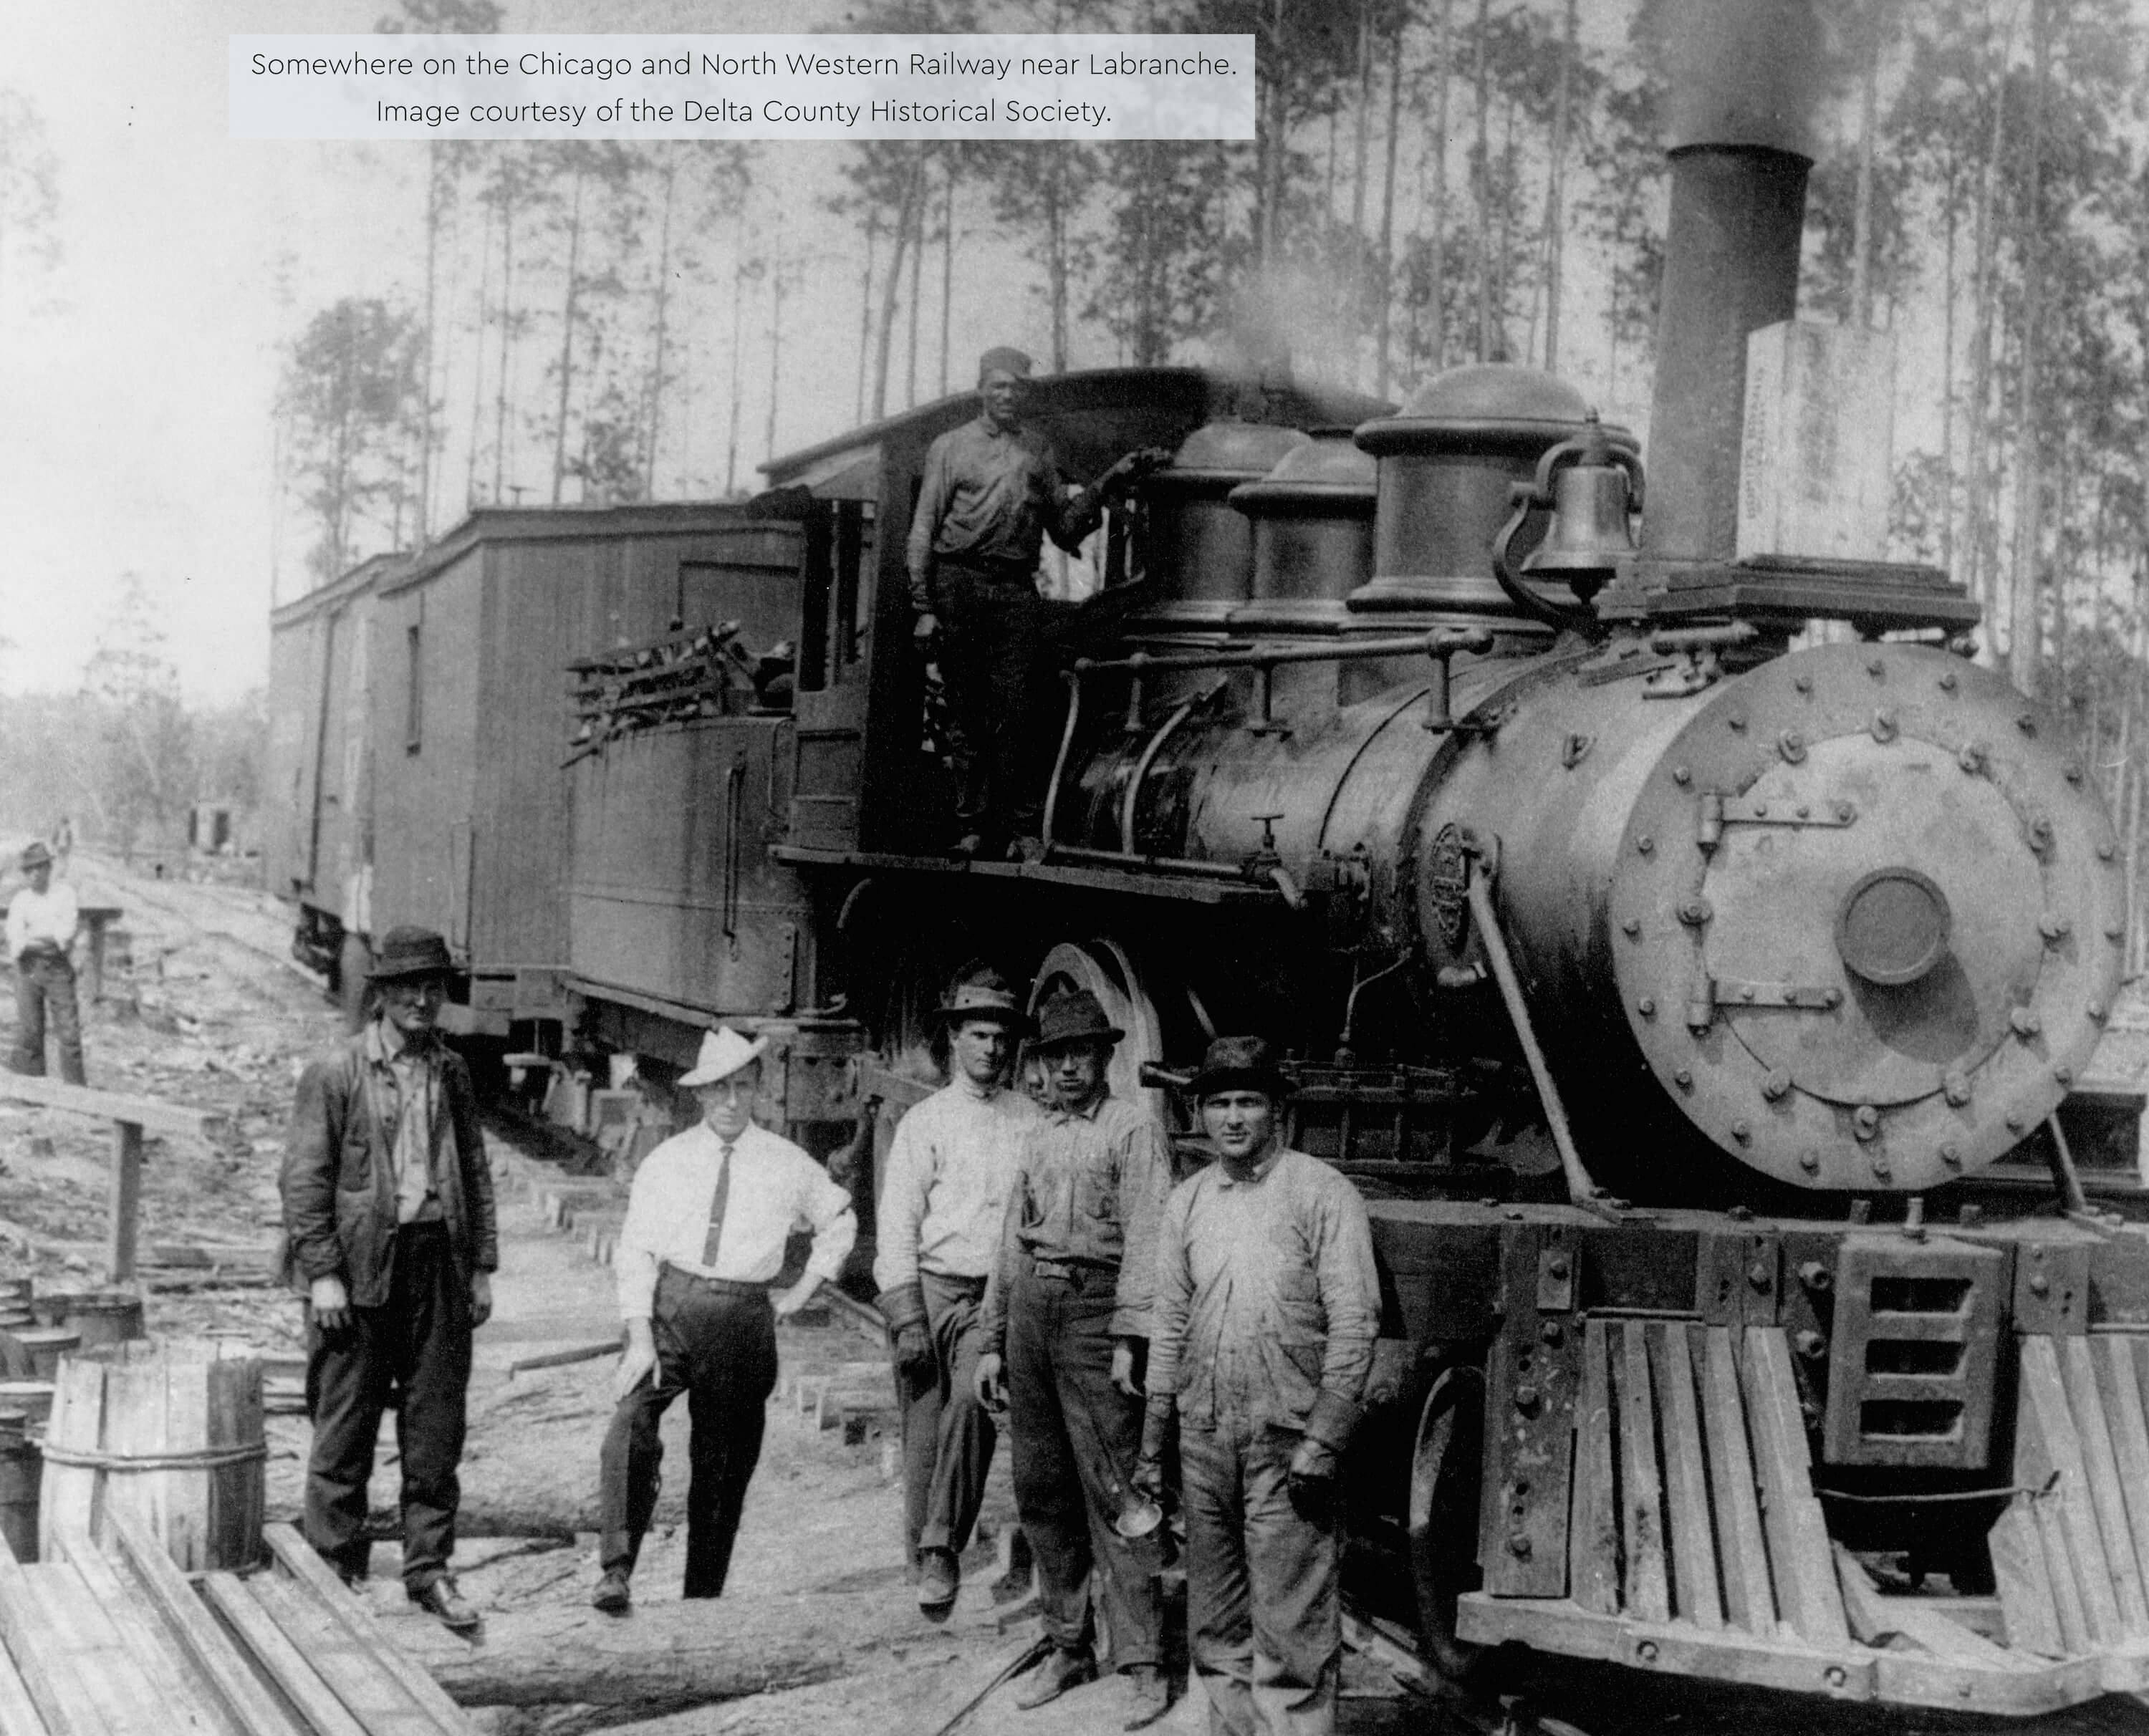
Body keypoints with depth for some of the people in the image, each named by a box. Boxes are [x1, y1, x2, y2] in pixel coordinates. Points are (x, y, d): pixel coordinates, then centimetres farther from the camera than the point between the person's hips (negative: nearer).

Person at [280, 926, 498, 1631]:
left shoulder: (452, 1072, 11)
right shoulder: (335, 1072, -3)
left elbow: (475, 1172, 15)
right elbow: (304, 1177, -6)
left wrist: (483, 1265, 10)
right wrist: (321, 1272, -12)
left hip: (439, 1260, 4)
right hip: (361, 1264, -4)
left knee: (436, 1427, 7)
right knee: (345, 1429, 3)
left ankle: (429, 1568, 16)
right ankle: (337, 1572, 13)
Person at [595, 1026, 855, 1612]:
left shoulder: (787, 1164, 7)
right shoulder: (666, 1162, 2)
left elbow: (840, 1221, 23)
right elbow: (635, 1251, -3)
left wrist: (803, 1290, 14)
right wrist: (640, 1339, -13)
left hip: (745, 1318, 1)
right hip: (668, 1307, -1)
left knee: (724, 1465, 5)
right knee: (632, 1425, -23)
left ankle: (703, 1602, 15)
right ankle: (617, 1571, -21)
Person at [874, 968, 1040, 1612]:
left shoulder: (1031, 1122, 9)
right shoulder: (924, 1121, 7)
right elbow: (897, 1226, 3)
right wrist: (907, 1320, -6)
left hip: (999, 1294, 0)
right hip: (931, 1287, 0)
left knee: (971, 1398, -22)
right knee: (923, 1432, 0)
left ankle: (944, 1547, -15)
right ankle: (923, 1559, 11)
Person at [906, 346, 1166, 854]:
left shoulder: (1038, 451, 18)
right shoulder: (950, 447, 10)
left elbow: (1065, 530, 17)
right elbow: (923, 531, 6)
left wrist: (1109, 482, 5)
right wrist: (924, 607, -2)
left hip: (1018, 589, 1)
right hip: (960, 584, -1)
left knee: (1012, 711, -6)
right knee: (966, 712, 1)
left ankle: (1022, 827, -6)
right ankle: (972, 825, 5)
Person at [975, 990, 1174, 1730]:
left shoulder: (1133, 1128, -2)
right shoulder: (1037, 1138, 18)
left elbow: (1145, 1239, -9)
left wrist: (1128, 1338, -17)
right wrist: (993, 1342, 17)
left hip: (1094, 1309, -6)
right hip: (1029, 1308, 7)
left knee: (1112, 1490, -9)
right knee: (1040, 1487, 8)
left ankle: (1141, 1662, -6)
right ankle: (1066, 1646, 18)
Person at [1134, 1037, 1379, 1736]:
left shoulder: (1322, 1194, -4)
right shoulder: (1186, 1202, 11)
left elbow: (1353, 1325, -7)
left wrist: (1322, 1441, -13)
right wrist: (1151, 1445, 13)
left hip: (1287, 1440, -5)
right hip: (1204, 1435, 5)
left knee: (1290, 1627, -6)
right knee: (1216, 1626, 11)